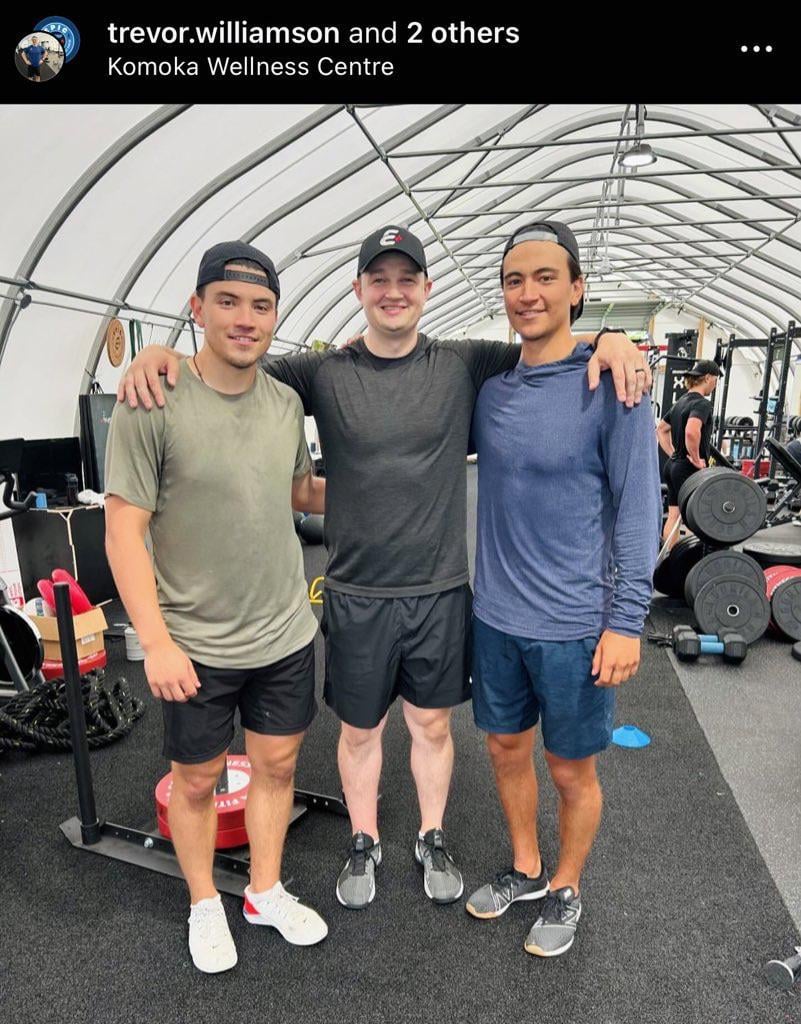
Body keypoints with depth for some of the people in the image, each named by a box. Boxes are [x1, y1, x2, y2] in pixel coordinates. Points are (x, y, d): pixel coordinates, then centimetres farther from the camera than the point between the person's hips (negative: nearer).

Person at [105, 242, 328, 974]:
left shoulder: (286, 402, 1)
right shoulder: (152, 404, -15)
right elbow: (124, 530, -14)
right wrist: (156, 642, -17)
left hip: (286, 636, 5)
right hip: (195, 645, -4)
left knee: (276, 765, 19)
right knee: (197, 780, 16)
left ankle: (266, 892, 43)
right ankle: (204, 905, 42)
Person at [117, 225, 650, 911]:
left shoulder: (464, 365, -2)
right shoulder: (324, 372, -4)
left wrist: (606, 341, -19)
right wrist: (161, 354, -18)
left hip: (440, 592, 1)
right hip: (357, 596, 0)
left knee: (432, 725, 19)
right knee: (360, 729, 18)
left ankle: (433, 840, 45)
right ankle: (364, 844, 44)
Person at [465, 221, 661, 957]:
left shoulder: (610, 385, -11)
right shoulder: (490, 387, 4)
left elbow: (638, 509, -12)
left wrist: (626, 621, -14)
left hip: (575, 626, -5)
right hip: (497, 617, 5)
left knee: (572, 771, 14)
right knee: (506, 749, 20)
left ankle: (566, 890, 41)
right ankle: (526, 869, 46)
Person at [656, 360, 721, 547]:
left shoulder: (681, 401, 14)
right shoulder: (702, 403, -14)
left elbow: (661, 429, 23)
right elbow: (691, 432, -32)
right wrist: (696, 459, -20)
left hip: (673, 466, 9)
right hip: (690, 470, -9)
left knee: (673, 516, 12)